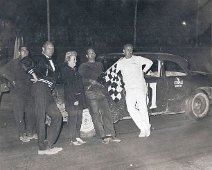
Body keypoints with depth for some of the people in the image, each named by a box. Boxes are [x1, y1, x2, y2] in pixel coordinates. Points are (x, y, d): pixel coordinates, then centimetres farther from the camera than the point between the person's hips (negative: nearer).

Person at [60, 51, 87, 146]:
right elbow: (68, 86, -14)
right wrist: (74, 99, -19)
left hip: (79, 97, 8)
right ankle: (73, 139, 2)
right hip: (71, 98, -8)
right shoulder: (65, 70, -7)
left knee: (79, 118, 9)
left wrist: (82, 98, 13)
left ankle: (77, 137, 18)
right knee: (72, 119, -4)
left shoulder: (75, 70, 18)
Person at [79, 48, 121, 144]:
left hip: (101, 91, 3)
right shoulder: (83, 66, 13)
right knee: (95, 114, -9)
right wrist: (89, 81, -10)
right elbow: (80, 80, 3)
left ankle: (110, 135, -8)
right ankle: (103, 136, -10)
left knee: (106, 112, -7)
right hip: (90, 92, -3)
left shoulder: (99, 65, 25)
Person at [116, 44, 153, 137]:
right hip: (129, 89, 2)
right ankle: (143, 127, -4)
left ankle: (146, 128, 7)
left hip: (140, 87, -2)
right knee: (130, 108, -13)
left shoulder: (138, 59, 9)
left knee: (142, 107, -6)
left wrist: (144, 71, 15)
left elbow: (149, 62, 19)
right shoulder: (120, 63, 13)